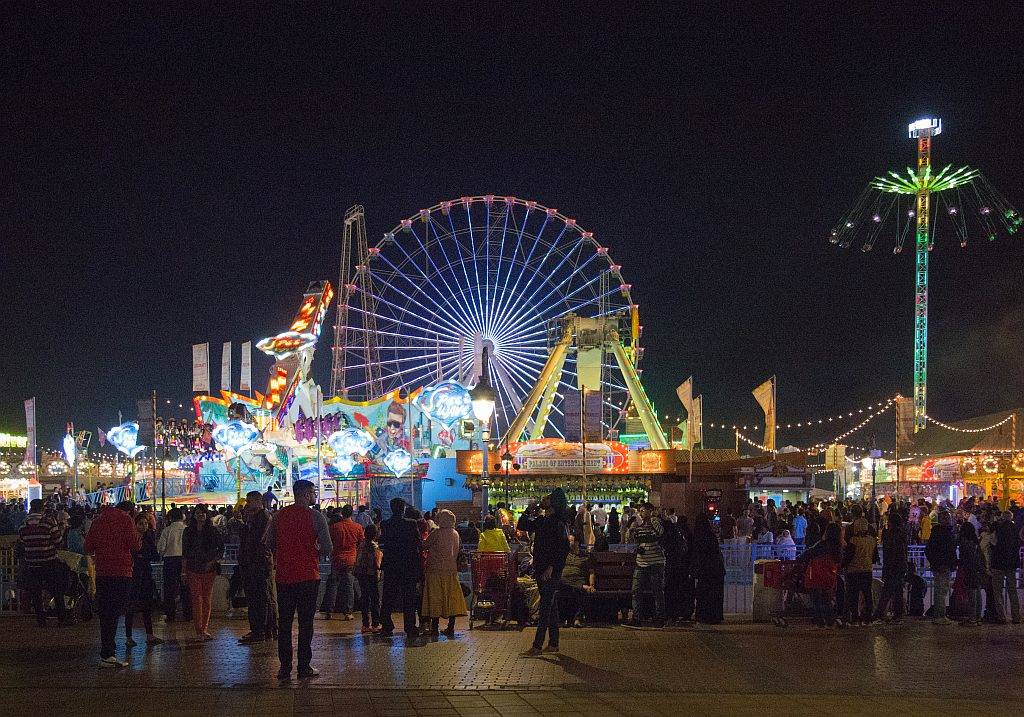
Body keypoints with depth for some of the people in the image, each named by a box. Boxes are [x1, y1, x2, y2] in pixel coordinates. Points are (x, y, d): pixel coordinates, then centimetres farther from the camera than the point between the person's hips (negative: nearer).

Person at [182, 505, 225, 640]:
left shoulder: (213, 530, 2)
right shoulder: (188, 531, 5)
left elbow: (221, 548, 7)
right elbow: (184, 553, 6)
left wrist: (212, 562, -5)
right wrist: (184, 570, 2)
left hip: (209, 569, 0)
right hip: (193, 569, 0)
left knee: (207, 599, 3)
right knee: (197, 599, -6)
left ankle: (205, 629, 10)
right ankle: (199, 630, -6)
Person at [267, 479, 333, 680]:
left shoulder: (279, 515, 4)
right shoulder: (315, 516, -8)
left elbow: (269, 543, 7)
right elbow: (327, 548, -10)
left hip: (284, 575, 3)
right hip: (308, 576, -3)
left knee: (284, 622, 9)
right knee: (305, 622, 4)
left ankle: (285, 667, 9)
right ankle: (304, 667, 5)